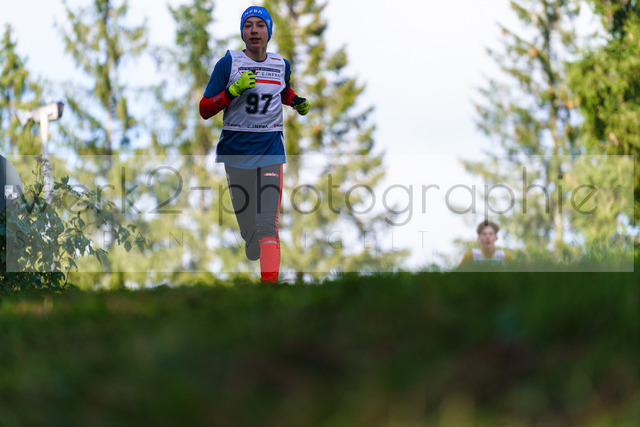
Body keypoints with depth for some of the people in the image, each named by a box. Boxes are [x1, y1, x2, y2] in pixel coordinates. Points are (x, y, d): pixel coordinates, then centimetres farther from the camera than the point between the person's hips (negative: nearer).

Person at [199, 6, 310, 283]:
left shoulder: (282, 65, 8)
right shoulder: (228, 63, -2)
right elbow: (205, 110, -5)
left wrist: (297, 102, 9)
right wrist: (233, 90, -19)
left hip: (271, 149, 1)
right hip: (237, 150, -1)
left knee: (268, 223, -13)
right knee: (247, 225, 4)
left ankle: (269, 280, -20)